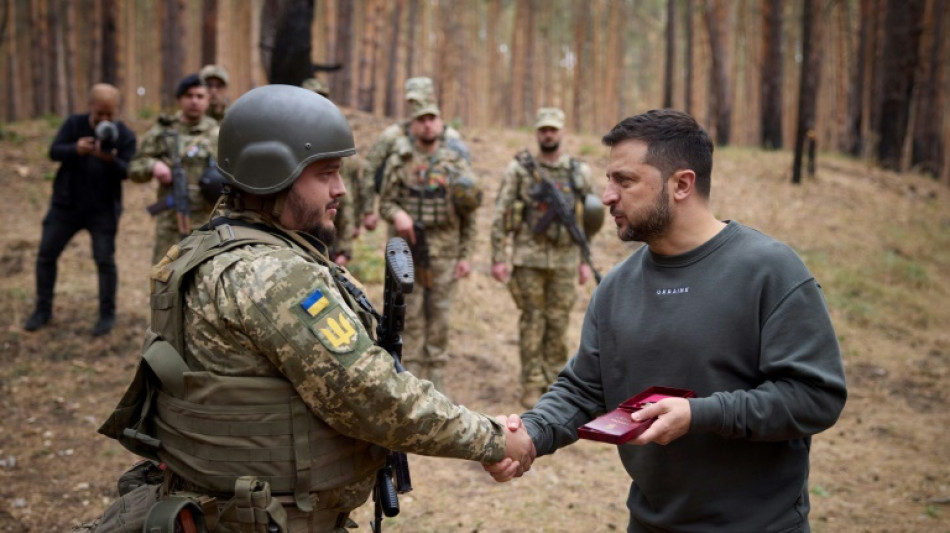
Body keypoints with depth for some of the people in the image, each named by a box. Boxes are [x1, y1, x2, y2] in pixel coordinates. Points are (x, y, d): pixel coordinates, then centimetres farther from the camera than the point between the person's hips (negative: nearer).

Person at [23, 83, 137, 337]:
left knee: (105, 260, -2)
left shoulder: (126, 136, -8)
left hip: (102, 209, -2)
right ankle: (43, 310, 21)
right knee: (46, 254, 6)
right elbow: (53, 151, -11)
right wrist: (75, 149, -32)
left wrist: (111, 160, -38)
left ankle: (107, 315, 12)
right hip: (66, 204, 2)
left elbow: (126, 171, -16)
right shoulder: (74, 124, -4)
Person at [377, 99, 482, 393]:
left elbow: (469, 215, 7)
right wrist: (398, 214, -18)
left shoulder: (457, 163, 6)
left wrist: (466, 255, 2)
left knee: (440, 317, 5)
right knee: (411, 317, 2)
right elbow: (385, 202, 5)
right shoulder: (399, 161, 3)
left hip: (445, 253, 1)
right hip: (407, 249, -1)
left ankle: (436, 379, 14)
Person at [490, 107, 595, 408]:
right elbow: (500, 216, -1)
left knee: (559, 322, 6)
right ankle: (532, 386, 10)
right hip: (529, 257, -2)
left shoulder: (579, 172, 7)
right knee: (532, 322, 2)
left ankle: (554, 383, 16)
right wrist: (498, 258, -6)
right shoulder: (519, 170, 0)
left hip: (565, 259, 2)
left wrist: (586, 260, 9)